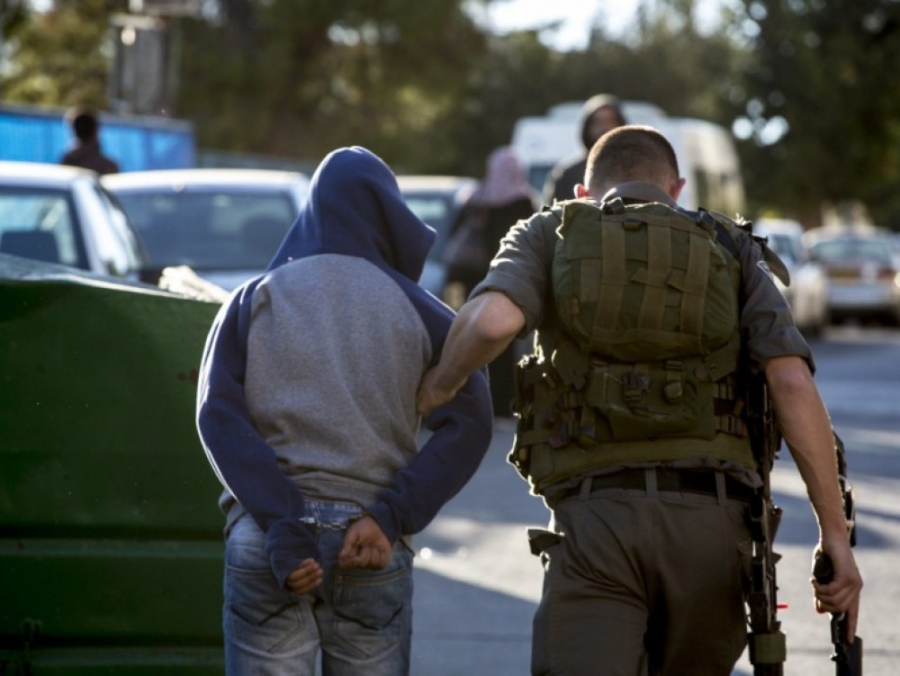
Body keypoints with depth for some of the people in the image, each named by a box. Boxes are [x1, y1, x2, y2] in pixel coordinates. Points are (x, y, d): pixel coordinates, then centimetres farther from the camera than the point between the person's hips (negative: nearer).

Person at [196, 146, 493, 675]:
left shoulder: (253, 300, 11)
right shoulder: (416, 310, 9)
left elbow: (218, 416, -6)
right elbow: (468, 422, -7)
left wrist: (281, 529, -14)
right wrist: (391, 517, -13)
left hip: (263, 542, 0)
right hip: (372, 552, 0)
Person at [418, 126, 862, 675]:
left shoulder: (550, 234, 15)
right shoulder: (734, 251, 17)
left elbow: (492, 321, -9)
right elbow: (793, 383, 3)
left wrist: (442, 383, 12)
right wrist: (835, 532, 0)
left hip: (596, 513, -2)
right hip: (710, 522, 2)